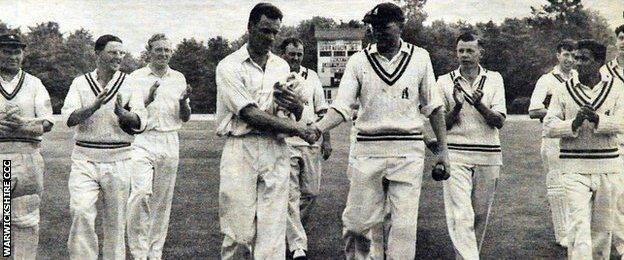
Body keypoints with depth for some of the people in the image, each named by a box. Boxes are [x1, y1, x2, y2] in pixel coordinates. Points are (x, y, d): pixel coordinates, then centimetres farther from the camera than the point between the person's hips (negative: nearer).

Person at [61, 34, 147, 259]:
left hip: (118, 161, 1)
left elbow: (140, 122, -3)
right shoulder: (80, 83, 7)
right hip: (84, 159, 0)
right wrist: (95, 106, -22)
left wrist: (122, 114, -23)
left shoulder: (129, 84, 6)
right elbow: (69, 118, -6)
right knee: (80, 211, -16)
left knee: (115, 220, 5)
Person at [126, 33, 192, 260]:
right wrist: (148, 100, -18)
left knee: (163, 200, 6)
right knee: (140, 193, -19)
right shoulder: (136, 77, 2)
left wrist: (184, 102, -7)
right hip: (142, 141, -4)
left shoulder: (178, 78, 13)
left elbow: (185, 118, 14)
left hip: (169, 142, 4)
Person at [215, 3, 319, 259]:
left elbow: (295, 117, 19)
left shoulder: (282, 66, 15)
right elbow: (249, 114, -11)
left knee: (273, 231, 0)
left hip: (276, 151, 4)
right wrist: (297, 128, -12)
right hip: (241, 150, -4)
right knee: (239, 232, -5)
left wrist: (296, 106, -7)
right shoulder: (230, 66, -2)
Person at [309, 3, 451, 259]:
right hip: (368, 149, 0)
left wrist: (443, 149, 5)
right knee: (358, 222, 2)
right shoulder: (359, 61, 3)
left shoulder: (420, 58, 6)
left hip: (408, 151, 0)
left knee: (404, 225, -2)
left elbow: (433, 106, 10)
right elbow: (342, 107, -3)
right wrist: (316, 129, -20)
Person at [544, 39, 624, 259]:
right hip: (575, 167, -1)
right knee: (579, 224, -11)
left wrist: (597, 119, -25)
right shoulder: (564, 90, 3)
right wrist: (573, 124, -19)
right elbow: (549, 125, -1)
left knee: (603, 226, 12)